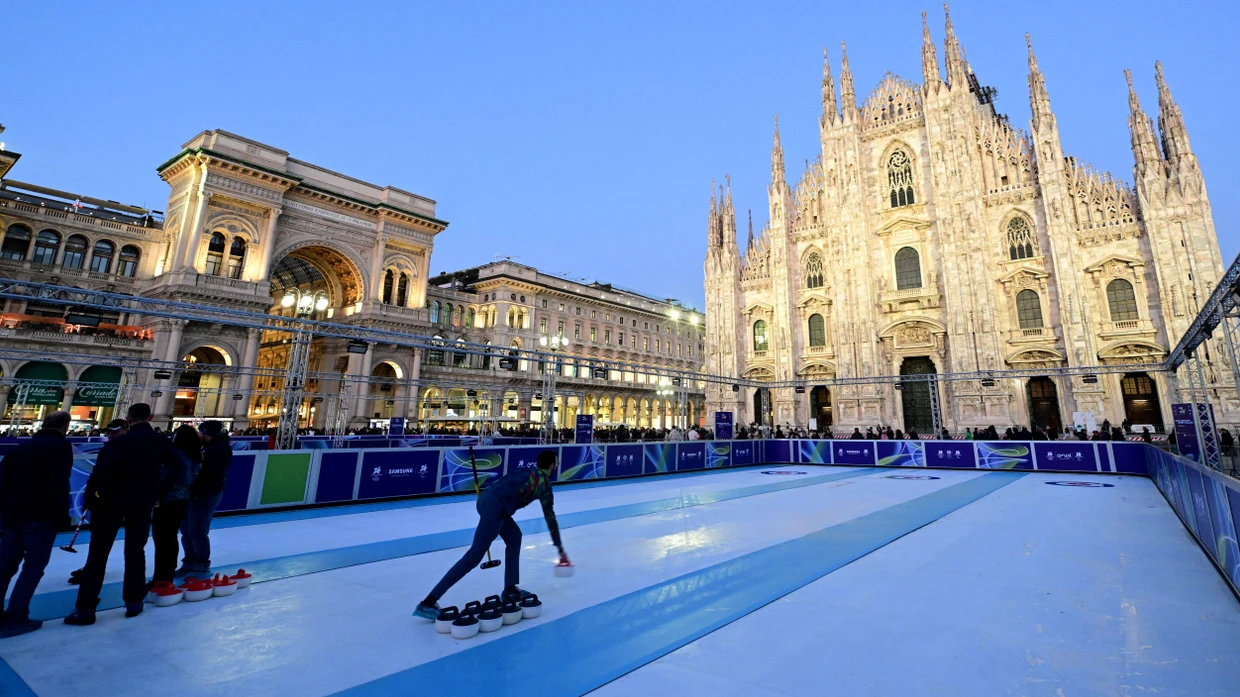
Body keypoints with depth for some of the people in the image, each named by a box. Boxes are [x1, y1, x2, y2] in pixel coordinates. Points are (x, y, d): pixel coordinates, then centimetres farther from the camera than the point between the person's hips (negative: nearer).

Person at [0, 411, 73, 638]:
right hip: (40, 517, -7)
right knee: (33, 567, -1)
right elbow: (59, 484, -15)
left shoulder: (21, 447, 15)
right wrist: (62, 515, -8)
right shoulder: (61, 446, -8)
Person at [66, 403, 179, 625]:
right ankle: (134, 601, 15)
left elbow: (101, 472, -21)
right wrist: (157, 494, 10)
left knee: (98, 554, 5)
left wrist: (90, 498, -7)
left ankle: (86, 608, 6)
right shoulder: (163, 443, -1)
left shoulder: (117, 443, -13)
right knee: (136, 552, 12)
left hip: (112, 501, -3)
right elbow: (175, 469, 1)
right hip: (143, 502, 3)